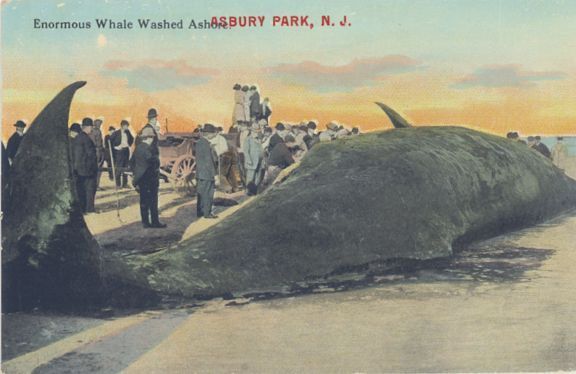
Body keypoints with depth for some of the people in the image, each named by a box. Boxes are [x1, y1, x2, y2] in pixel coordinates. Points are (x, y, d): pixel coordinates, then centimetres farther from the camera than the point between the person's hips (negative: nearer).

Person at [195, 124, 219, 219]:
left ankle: (199, 212, 20)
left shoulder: (198, 142, 9)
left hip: (199, 174, 9)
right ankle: (207, 213, 4)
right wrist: (212, 174, -14)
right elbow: (208, 161, -19)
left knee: (201, 193, 14)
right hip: (207, 174, -9)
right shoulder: (206, 145, -19)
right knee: (208, 194, -1)